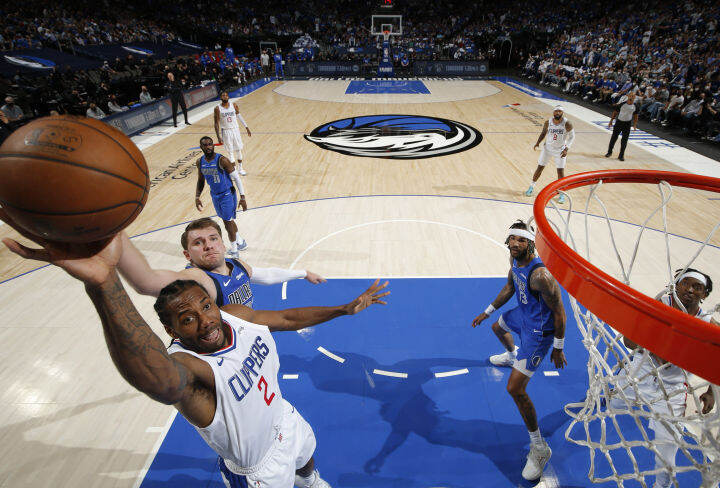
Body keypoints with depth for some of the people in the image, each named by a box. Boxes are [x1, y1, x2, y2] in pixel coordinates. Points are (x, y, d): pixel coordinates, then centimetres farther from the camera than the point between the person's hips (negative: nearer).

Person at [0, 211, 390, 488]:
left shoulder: (237, 315, -21)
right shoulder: (185, 366, -41)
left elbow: (289, 317, -3)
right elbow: (161, 382, -67)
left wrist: (346, 309, -1)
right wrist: (104, 284, -84)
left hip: (285, 420, 7)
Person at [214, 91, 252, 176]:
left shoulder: (234, 105, -2)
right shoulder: (218, 109, -9)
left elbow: (239, 116, 10)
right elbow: (216, 124, -6)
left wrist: (246, 127, 7)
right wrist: (218, 137, -11)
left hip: (235, 129, 3)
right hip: (226, 132, -3)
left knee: (239, 150, 9)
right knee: (230, 152, 2)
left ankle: (240, 168, 25)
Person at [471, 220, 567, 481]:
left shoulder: (540, 275, -35)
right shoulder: (515, 259, -6)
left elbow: (559, 312, -25)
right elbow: (510, 287, 11)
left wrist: (558, 349, -16)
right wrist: (487, 312, 14)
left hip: (538, 332, -9)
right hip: (522, 315, 10)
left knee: (515, 388, -13)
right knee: (498, 327, 40)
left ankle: (539, 447, 6)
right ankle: (512, 355, 76)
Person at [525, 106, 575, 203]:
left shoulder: (567, 124, -18)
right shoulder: (548, 123, -12)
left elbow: (572, 137, -9)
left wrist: (566, 149, -21)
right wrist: (537, 143, -6)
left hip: (560, 150, -2)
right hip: (547, 148, 2)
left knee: (560, 171, -3)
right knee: (540, 167, 6)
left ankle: (562, 194, 9)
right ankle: (531, 187, 25)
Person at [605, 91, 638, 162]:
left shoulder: (635, 106, -4)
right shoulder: (622, 104, -12)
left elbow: (635, 115, 9)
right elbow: (615, 112, -3)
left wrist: (635, 124, 4)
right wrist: (611, 121, -3)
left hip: (627, 124, 1)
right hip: (619, 122, -1)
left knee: (624, 140, 0)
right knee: (614, 137, 8)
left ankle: (621, 155, 9)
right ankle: (609, 152, 27)